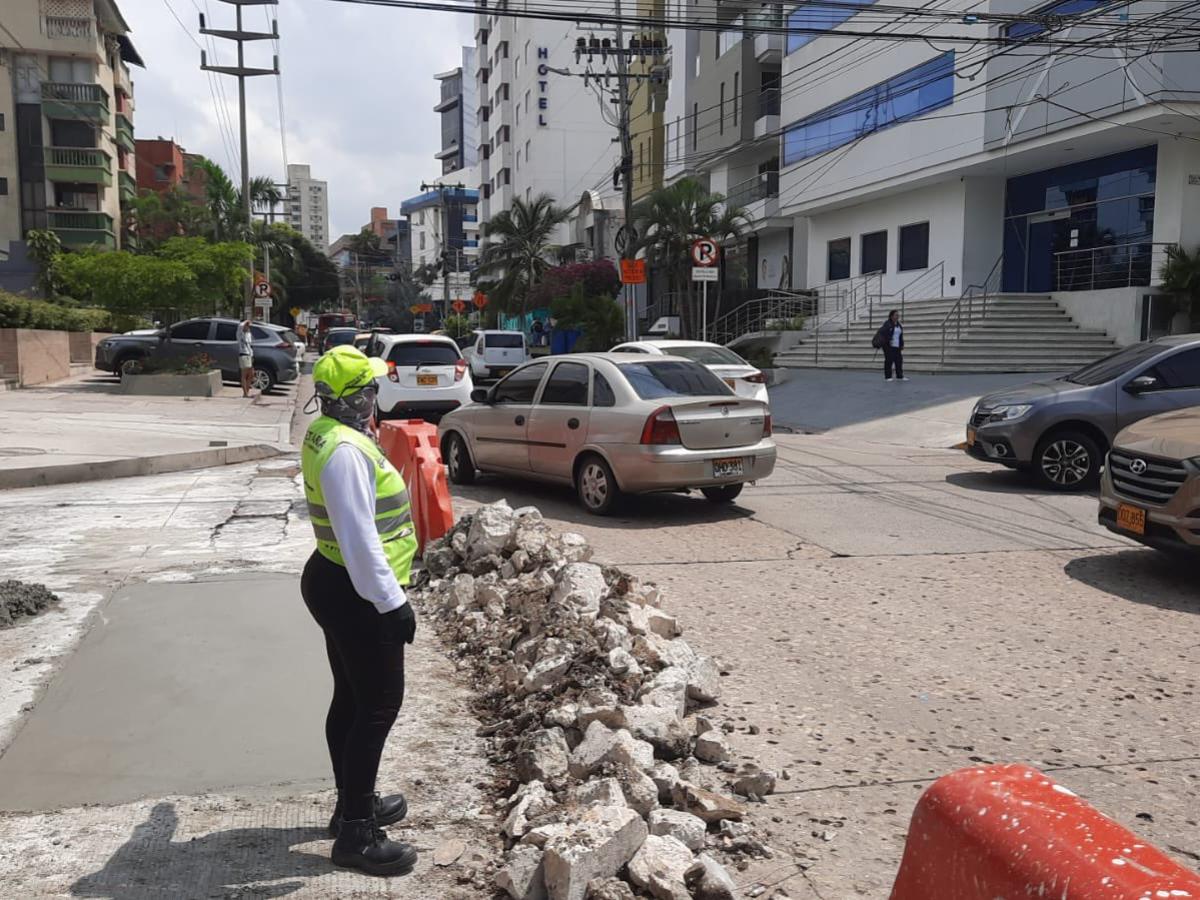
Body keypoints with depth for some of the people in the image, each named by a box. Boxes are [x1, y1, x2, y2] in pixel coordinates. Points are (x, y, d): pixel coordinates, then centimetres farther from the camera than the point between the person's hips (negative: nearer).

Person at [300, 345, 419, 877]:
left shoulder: (327, 433, 7)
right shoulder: (345, 451, -25)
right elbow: (359, 538, -28)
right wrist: (392, 601, -25)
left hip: (337, 585, 10)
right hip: (356, 596, -10)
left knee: (351, 699, 19)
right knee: (379, 706, -2)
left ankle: (353, 804, 33)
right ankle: (356, 834, 6)